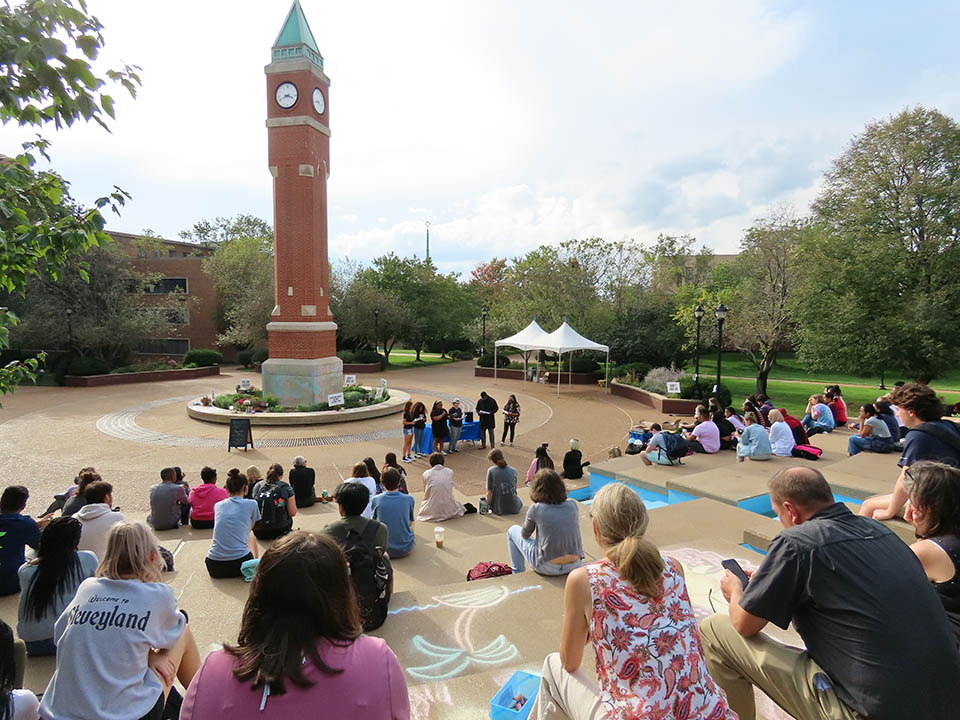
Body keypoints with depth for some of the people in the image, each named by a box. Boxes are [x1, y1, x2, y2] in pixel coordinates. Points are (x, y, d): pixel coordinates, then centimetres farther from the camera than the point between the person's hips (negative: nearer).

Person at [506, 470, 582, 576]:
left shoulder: (536, 509, -11)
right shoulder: (572, 506, -2)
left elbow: (525, 535, 7)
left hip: (547, 568, -4)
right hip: (574, 566, 4)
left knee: (513, 531, 17)